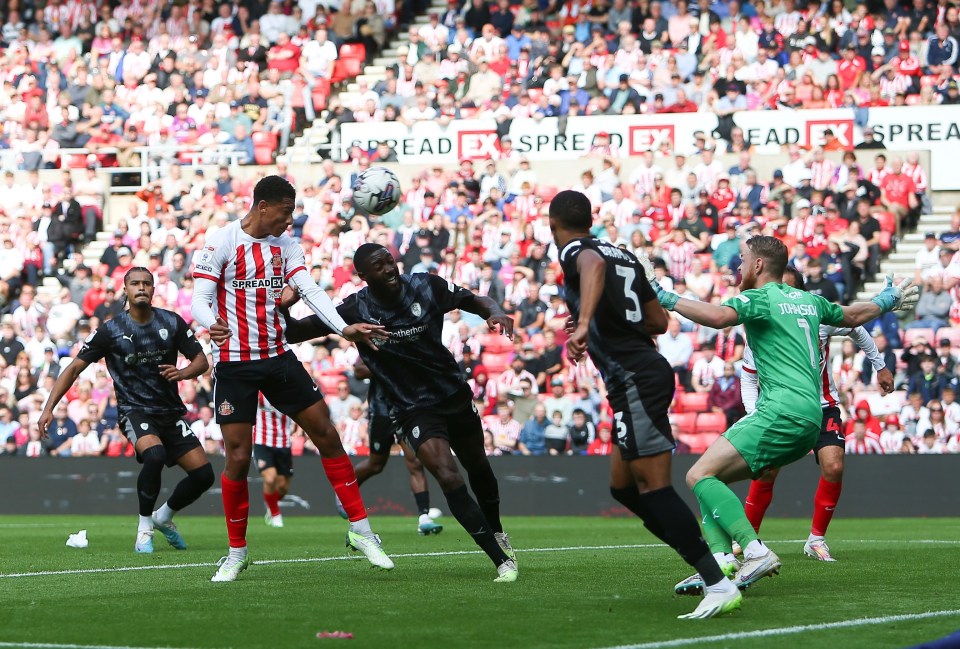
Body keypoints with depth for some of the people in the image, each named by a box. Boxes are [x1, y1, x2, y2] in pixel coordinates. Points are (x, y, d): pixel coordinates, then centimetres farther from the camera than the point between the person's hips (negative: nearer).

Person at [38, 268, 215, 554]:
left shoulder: (172, 323, 1)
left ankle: (163, 517, 25)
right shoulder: (111, 330, -6)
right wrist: (49, 408, -12)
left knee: (203, 474, -4)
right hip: (134, 410, -4)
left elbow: (201, 360, 6)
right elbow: (75, 368, -4)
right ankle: (144, 528, -16)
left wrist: (183, 372, -18)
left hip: (171, 411, 4)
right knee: (155, 455, -34)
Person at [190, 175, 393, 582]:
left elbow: (310, 290, -3)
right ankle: (236, 553, 11)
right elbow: (199, 299, -15)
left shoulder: (285, 245, 6)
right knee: (238, 458, -6)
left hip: (278, 358, 5)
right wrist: (211, 324, -39)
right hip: (233, 363, -5)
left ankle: (360, 531, 10)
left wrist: (343, 328, -19)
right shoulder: (221, 243, -10)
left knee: (327, 435, 0)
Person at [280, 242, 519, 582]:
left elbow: (475, 301, 4)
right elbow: (296, 332, -15)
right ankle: (502, 561, -21)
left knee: (478, 468, 23)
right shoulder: (355, 310, -16)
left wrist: (495, 313, -18)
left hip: (455, 395, 4)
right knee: (448, 476, -24)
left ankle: (496, 531, 54)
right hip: (414, 409, -4)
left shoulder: (427, 287, -10)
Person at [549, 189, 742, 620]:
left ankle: (720, 584, -20)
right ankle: (709, 564, 15)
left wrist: (584, 324, -43)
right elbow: (659, 321, 24)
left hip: (634, 381, -9)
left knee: (653, 486, -12)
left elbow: (594, 265, -30)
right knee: (623, 486, 16)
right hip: (649, 371, 9)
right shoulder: (623, 254, 20)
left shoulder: (573, 250, -3)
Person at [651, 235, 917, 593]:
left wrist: (667, 299, -17)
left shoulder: (759, 298, -2)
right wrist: (887, 300, 59)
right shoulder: (809, 301, 22)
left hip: (783, 409, -9)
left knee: (700, 475, -16)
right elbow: (853, 315, 40)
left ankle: (756, 552, -29)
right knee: (712, 477, 11)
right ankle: (721, 560, -6)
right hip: (810, 419, 9)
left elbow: (718, 316, -24)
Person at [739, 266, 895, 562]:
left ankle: (816, 538, -2)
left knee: (833, 467, -18)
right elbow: (749, 377, -2)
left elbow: (857, 330, 6)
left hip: (822, 407, 0)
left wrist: (880, 366, 14)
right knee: (765, 472, -11)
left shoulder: (821, 319, -15)